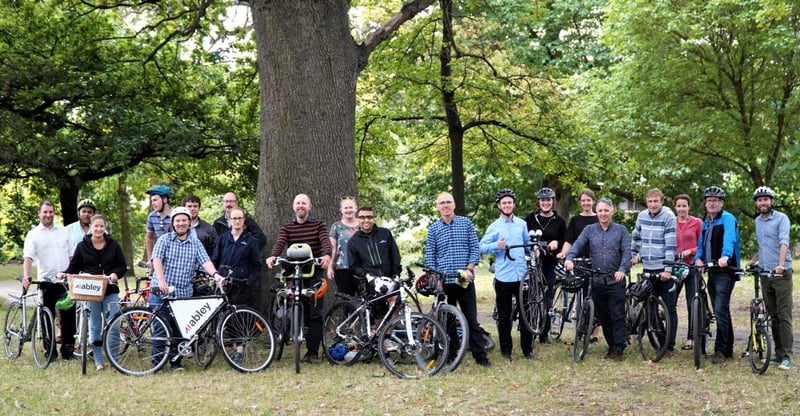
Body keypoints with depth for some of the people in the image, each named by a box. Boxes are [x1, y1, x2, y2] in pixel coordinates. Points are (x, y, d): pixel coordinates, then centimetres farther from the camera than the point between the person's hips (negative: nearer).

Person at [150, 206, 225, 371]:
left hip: (183, 293, 3)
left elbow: (205, 261, -2)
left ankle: (176, 361, 18)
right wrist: (161, 280, -26)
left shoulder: (196, 243, 9)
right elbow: (157, 260, -10)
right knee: (160, 328, -1)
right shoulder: (164, 240, 1)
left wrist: (215, 274, -22)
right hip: (162, 291, -3)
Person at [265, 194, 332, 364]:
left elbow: (326, 241, -13)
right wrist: (272, 256, -29)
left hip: (315, 274, -2)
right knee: (303, 313, 3)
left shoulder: (319, 225, 5)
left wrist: (327, 255, -35)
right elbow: (279, 243, -7)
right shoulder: (287, 228, 10)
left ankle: (313, 352, -2)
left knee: (315, 314, -4)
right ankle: (310, 349, 12)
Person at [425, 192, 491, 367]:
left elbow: (475, 248, 3)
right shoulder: (433, 229, 6)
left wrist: (469, 269, -10)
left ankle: (480, 355, 5)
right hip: (443, 281, 1)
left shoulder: (466, 223, 5)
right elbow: (430, 256, 7)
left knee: (471, 319, 0)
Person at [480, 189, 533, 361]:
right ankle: (506, 350, 14)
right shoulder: (494, 227, 1)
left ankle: (527, 349, 12)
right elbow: (481, 246, -3)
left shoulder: (522, 224, 11)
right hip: (503, 276, -2)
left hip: (522, 275, 2)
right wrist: (496, 246, -19)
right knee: (504, 315, 5)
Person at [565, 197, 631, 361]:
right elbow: (577, 244, -4)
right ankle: (611, 346, 19)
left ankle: (619, 349, -1)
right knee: (603, 317, 8)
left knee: (618, 316, -5)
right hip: (597, 281, 3)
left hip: (616, 280, -3)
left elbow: (626, 252, -4)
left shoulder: (621, 230, 5)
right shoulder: (589, 230, 9)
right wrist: (569, 258, -24)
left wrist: (622, 270, -20)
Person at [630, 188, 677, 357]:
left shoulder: (669, 217, -10)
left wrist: (668, 269, -20)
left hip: (664, 270, -5)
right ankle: (659, 340, 19)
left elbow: (670, 244, -15)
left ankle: (669, 345, 4)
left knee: (669, 308, -1)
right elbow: (636, 237, 21)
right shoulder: (642, 216, 6)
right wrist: (632, 256, 19)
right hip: (647, 268, 5)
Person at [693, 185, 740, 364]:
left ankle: (720, 350, -10)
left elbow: (729, 239, -25)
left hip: (725, 272, -8)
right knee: (721, 311, 13)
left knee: (720, 310, -14)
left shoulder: (728, 219, -7)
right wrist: (698, 258, -5)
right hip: (712, 272, 8)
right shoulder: (706, 223, 18)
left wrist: (725, 256, -43)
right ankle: (728, 350, 20)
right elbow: (701, 245, 17)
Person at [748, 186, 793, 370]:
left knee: (784, 315, -8)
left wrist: (780, 264, -34)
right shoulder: (758, 221, 16)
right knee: (773, 316, 9)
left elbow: (783, 242, -20)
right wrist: (752, 261, 17)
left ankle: (786, 356, -8)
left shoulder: (781, 218, -6)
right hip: (765, 272, 7)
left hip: (781, 273, -7)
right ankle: (779, 353, 14)